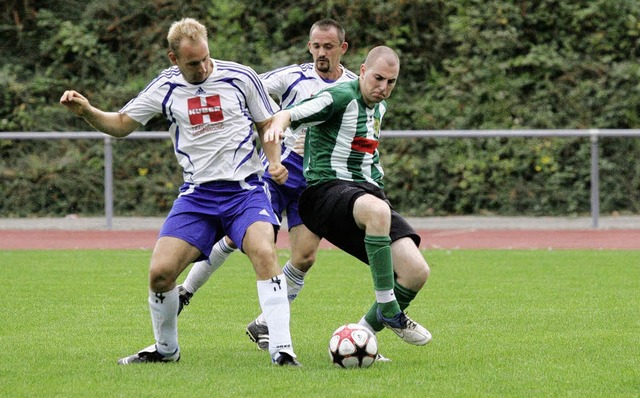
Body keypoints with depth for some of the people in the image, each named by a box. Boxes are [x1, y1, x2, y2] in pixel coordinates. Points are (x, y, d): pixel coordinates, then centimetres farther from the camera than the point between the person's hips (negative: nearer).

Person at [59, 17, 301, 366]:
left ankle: (281, 349, -26)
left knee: (264, 252, -29)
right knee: (160, 272, -9)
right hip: (196, 194, 3)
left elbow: (267, 124, 9)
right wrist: (86, 111, -8)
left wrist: (274, 161, -9)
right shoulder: (166, 87, 3)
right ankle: (166, 349, 18)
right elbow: (122, 124, 11)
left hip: (245, 189, -3)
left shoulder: (240, 78, -3)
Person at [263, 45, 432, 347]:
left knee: (416, 272, -12)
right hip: (326, 189, -8)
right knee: (377, 210, -43)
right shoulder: (340, 98, -8)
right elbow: (288, 115, -21)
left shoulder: (379, 107, 17)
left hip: (368, 191, 8)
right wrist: (276, 125, -42)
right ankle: (388, 311, -34)